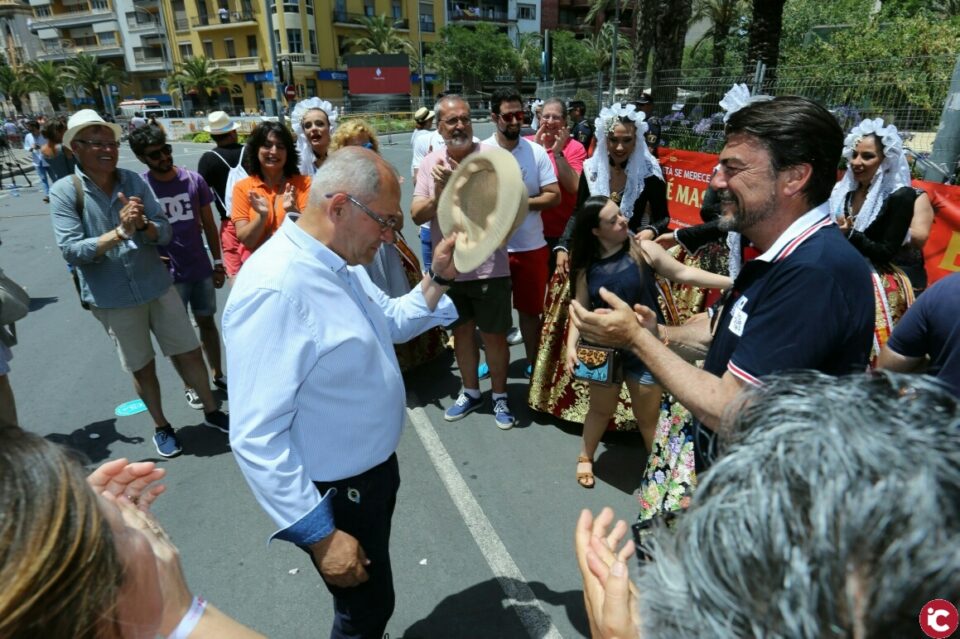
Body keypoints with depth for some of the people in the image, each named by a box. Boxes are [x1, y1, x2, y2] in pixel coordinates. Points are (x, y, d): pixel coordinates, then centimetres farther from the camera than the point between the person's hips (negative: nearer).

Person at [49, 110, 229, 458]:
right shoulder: (65, 192, -10)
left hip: (158, 286, 2)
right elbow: (71, 250, -16)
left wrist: (144, 224, -26)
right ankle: (161, 427, 35)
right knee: (142, 367, 14)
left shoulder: (134, 181, -4)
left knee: (189, 352, 11)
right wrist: (120, 231, -27)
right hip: (113, 299, -2)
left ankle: (211, 411, 32)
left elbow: (165, 232, -5)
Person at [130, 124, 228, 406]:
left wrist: (218, 262, 6)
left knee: (207, 321, 17)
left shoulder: (194, 180, -4)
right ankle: (190, 385, 27)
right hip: (168, 274, -2)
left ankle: (217, 374, 33)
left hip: (201, 269, 2)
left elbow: (209, 224, 4)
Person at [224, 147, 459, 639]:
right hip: (337, 494, -9)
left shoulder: (341, 262, -1)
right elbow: (257, 438, -31)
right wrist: (320, 536, -24)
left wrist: (437, 279, -2)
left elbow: (391, 323, 14)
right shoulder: (274, 288, -32)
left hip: (376, 467, 9)